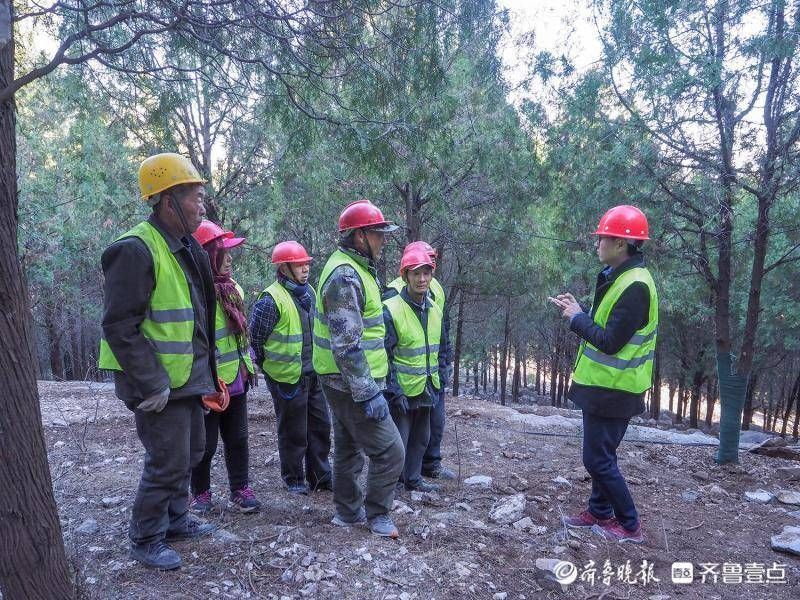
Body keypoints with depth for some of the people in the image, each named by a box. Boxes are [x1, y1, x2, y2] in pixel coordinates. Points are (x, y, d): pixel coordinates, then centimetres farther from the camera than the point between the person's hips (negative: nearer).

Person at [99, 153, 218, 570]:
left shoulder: (185, 249, 10)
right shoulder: (136, 250, -19)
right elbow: (120, 327, -22)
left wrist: (204, 372, 16)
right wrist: (152, 385, -22)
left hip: (187, 378, 9)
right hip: (159, 384, -9)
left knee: (190, 451, 19)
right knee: (168, 461, -1)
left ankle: (175, 519, 38)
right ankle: (145, 539, 21)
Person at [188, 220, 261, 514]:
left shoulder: (232, 288, 8)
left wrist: (248, 365, 19)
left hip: (236, 381, 8)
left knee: (237, 439, 16)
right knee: (206, 443, 10)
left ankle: (240, 490, 28)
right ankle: (201, 493, 28)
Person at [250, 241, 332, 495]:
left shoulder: (310, 293, 8)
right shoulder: (271, 299, -16)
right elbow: (255, 338, -11)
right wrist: (270, 368, -1)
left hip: (313, 375, 7)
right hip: (287, 378, -7)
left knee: (320, 426, 14)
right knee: (294, 432, 7)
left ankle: (320, 476, 29)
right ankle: (293, 479, 26)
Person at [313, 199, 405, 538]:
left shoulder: (354, 269, 12)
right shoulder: (345, 275, -21)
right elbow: (348, 344, -26)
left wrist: (369, 384, 23)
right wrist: (369, 392, -24)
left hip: (343, 383, 11)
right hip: (351, 383, -11)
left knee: (348, 447, 20)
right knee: (389, 451, -2)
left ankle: (348, 512, 34)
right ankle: (377, 515, 15)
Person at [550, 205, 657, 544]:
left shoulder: (635, 286, -23)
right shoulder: (619, 277, 9)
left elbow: (610, 341, -25)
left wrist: (577, 318, -13)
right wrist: (577, 311, 4)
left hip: (612, 389, -10)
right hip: (605, 385, 10)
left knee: (598, 459, 1)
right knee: (601, 454, 19)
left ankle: (630, 526, 15)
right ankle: (600, 512, 34)